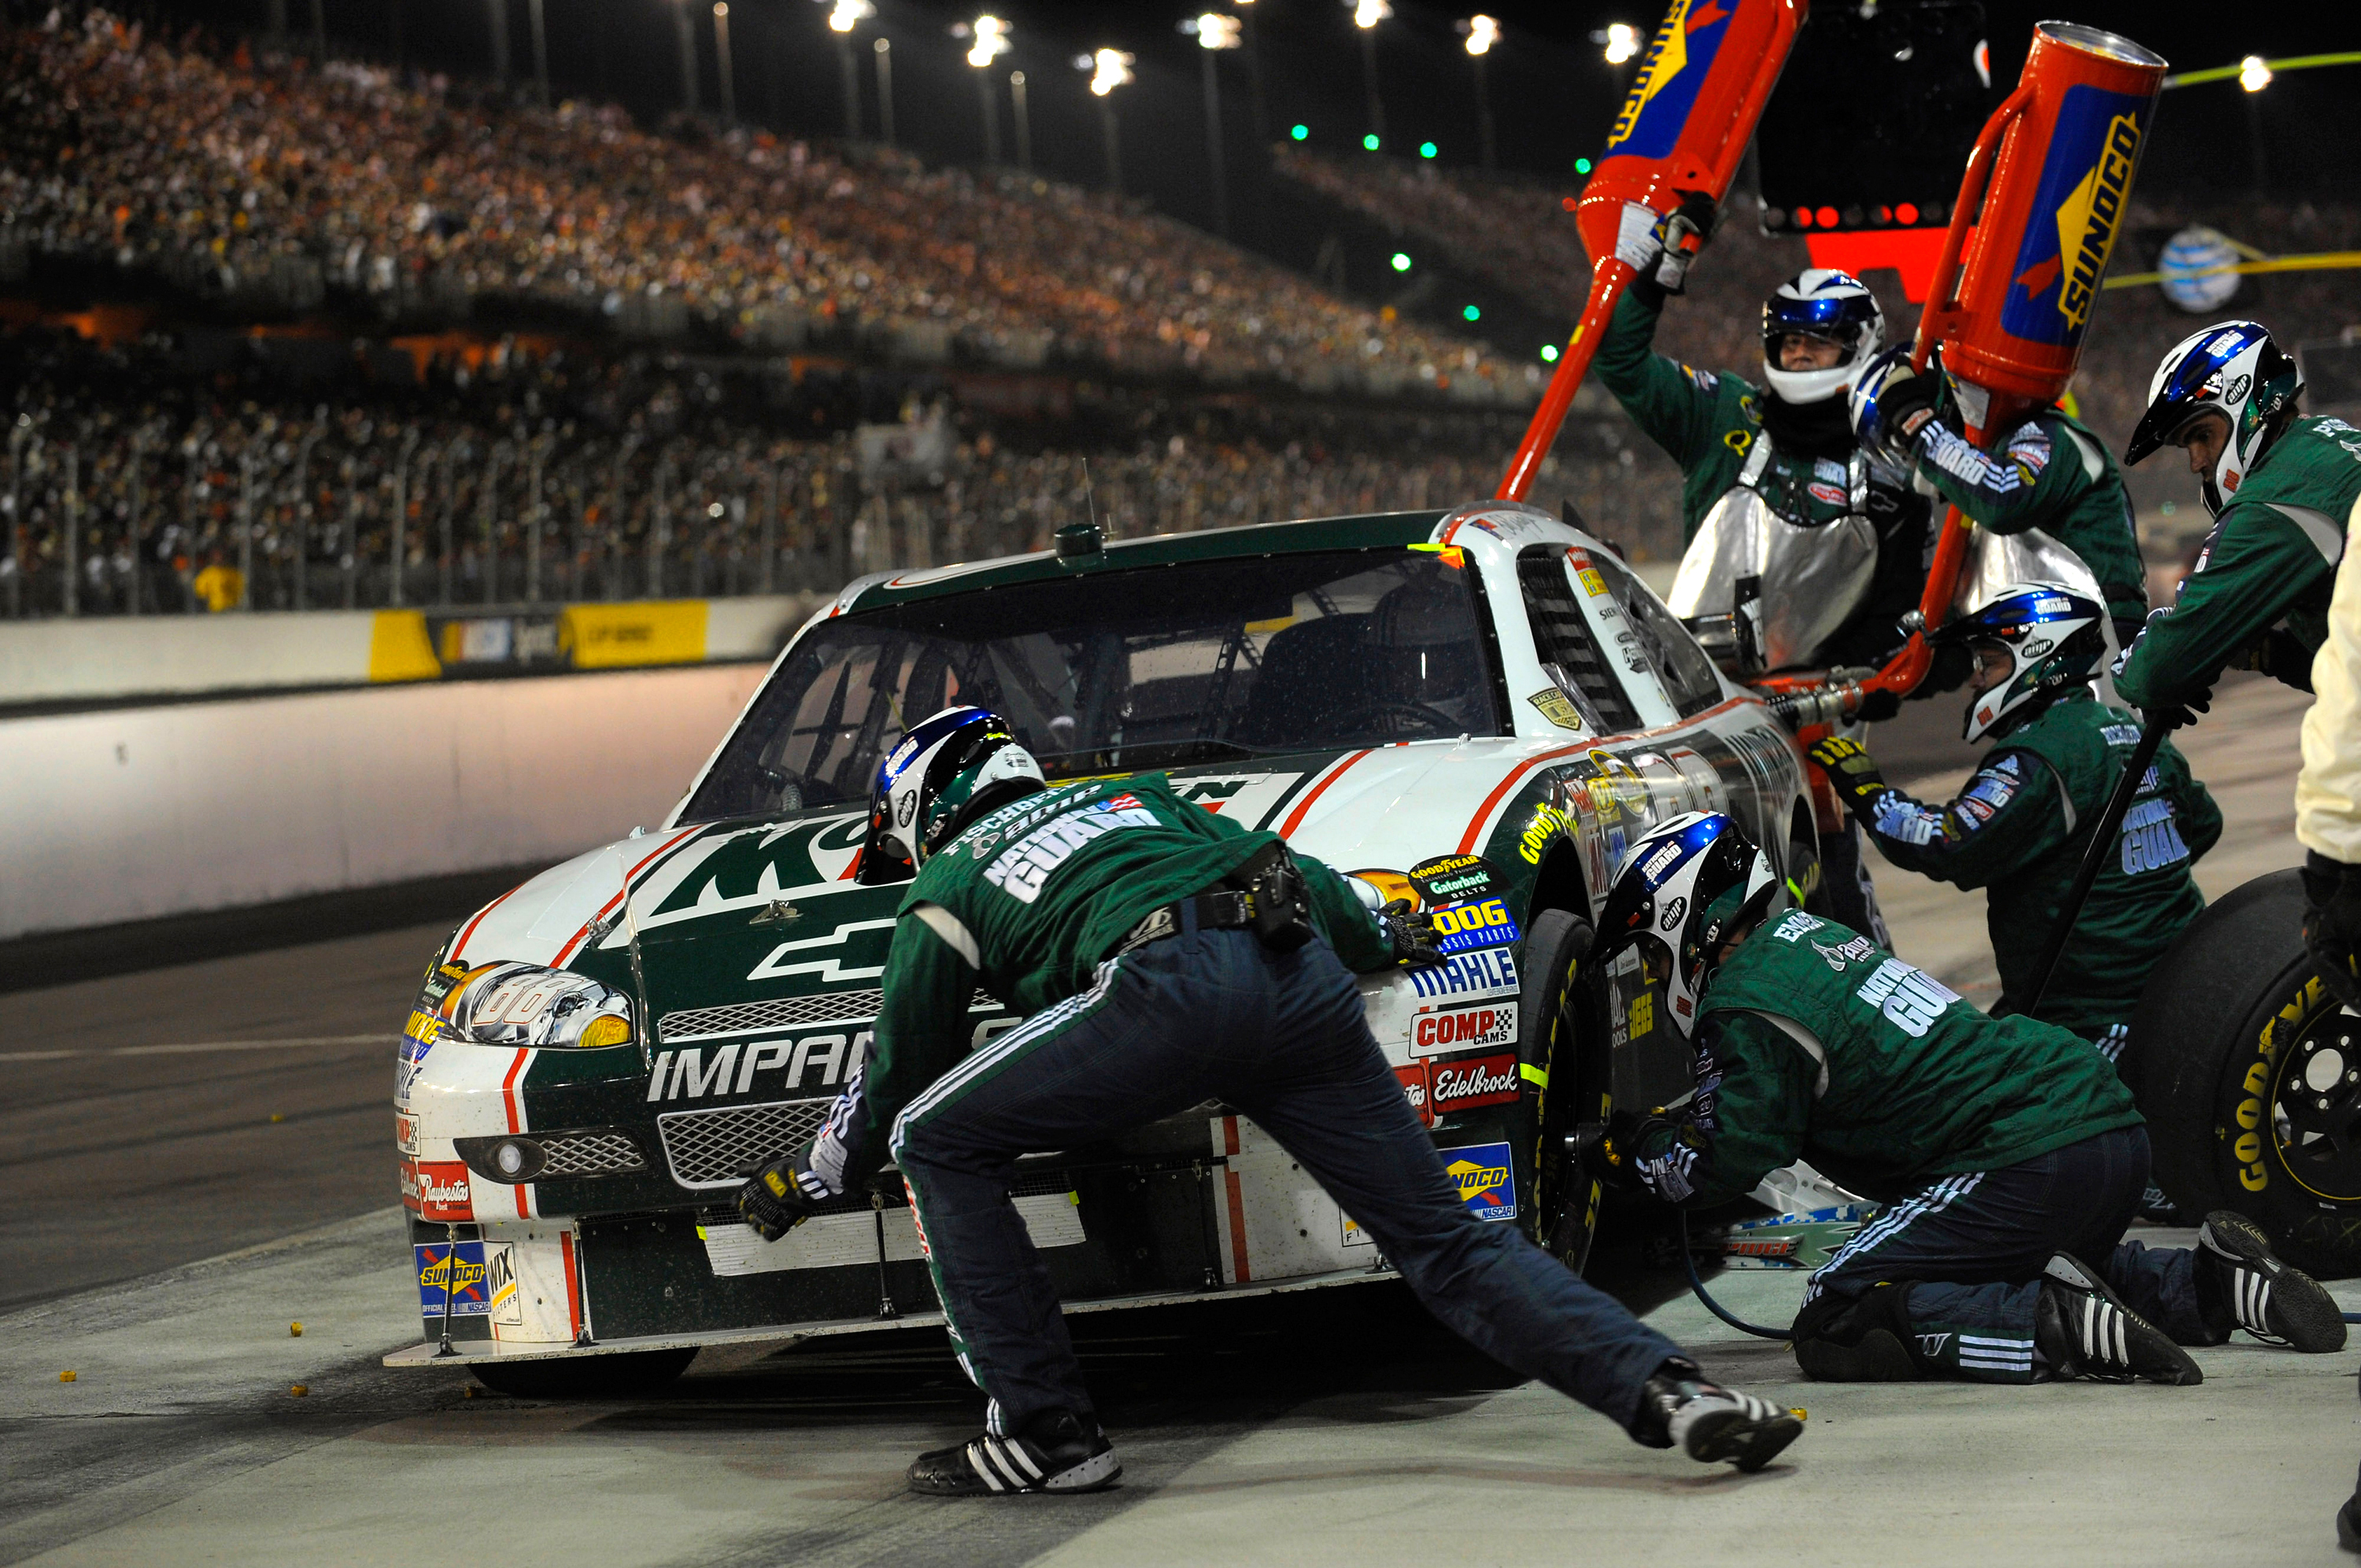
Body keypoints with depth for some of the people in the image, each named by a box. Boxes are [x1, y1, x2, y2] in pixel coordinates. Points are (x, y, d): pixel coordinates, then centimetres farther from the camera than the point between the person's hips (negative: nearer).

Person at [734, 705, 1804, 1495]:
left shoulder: (945, 890, 25)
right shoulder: (1136, 795, 38)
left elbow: (899, 1074, 29)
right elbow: (1291, 870, 38)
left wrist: (802, 1182, 45)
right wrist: (1386, 936, 56)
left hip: (1170, 984, -6)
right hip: (1304, 979, 6)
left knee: (936, 1142, 11)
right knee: (1445, 1243, 7)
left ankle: (1045, 1431, 6)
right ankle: (1670, 1394, -13)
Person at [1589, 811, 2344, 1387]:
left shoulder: (1747, 1004, -7)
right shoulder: (1804, 932, 22)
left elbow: (1730, 1165, -1)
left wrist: (1636, 1147, 16)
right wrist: (1658, 1124, 29)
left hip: (2028, 1165, -9)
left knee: (1833, 1328, -6)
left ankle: (2057, 1325, -21)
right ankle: (2217, 1284, 14)